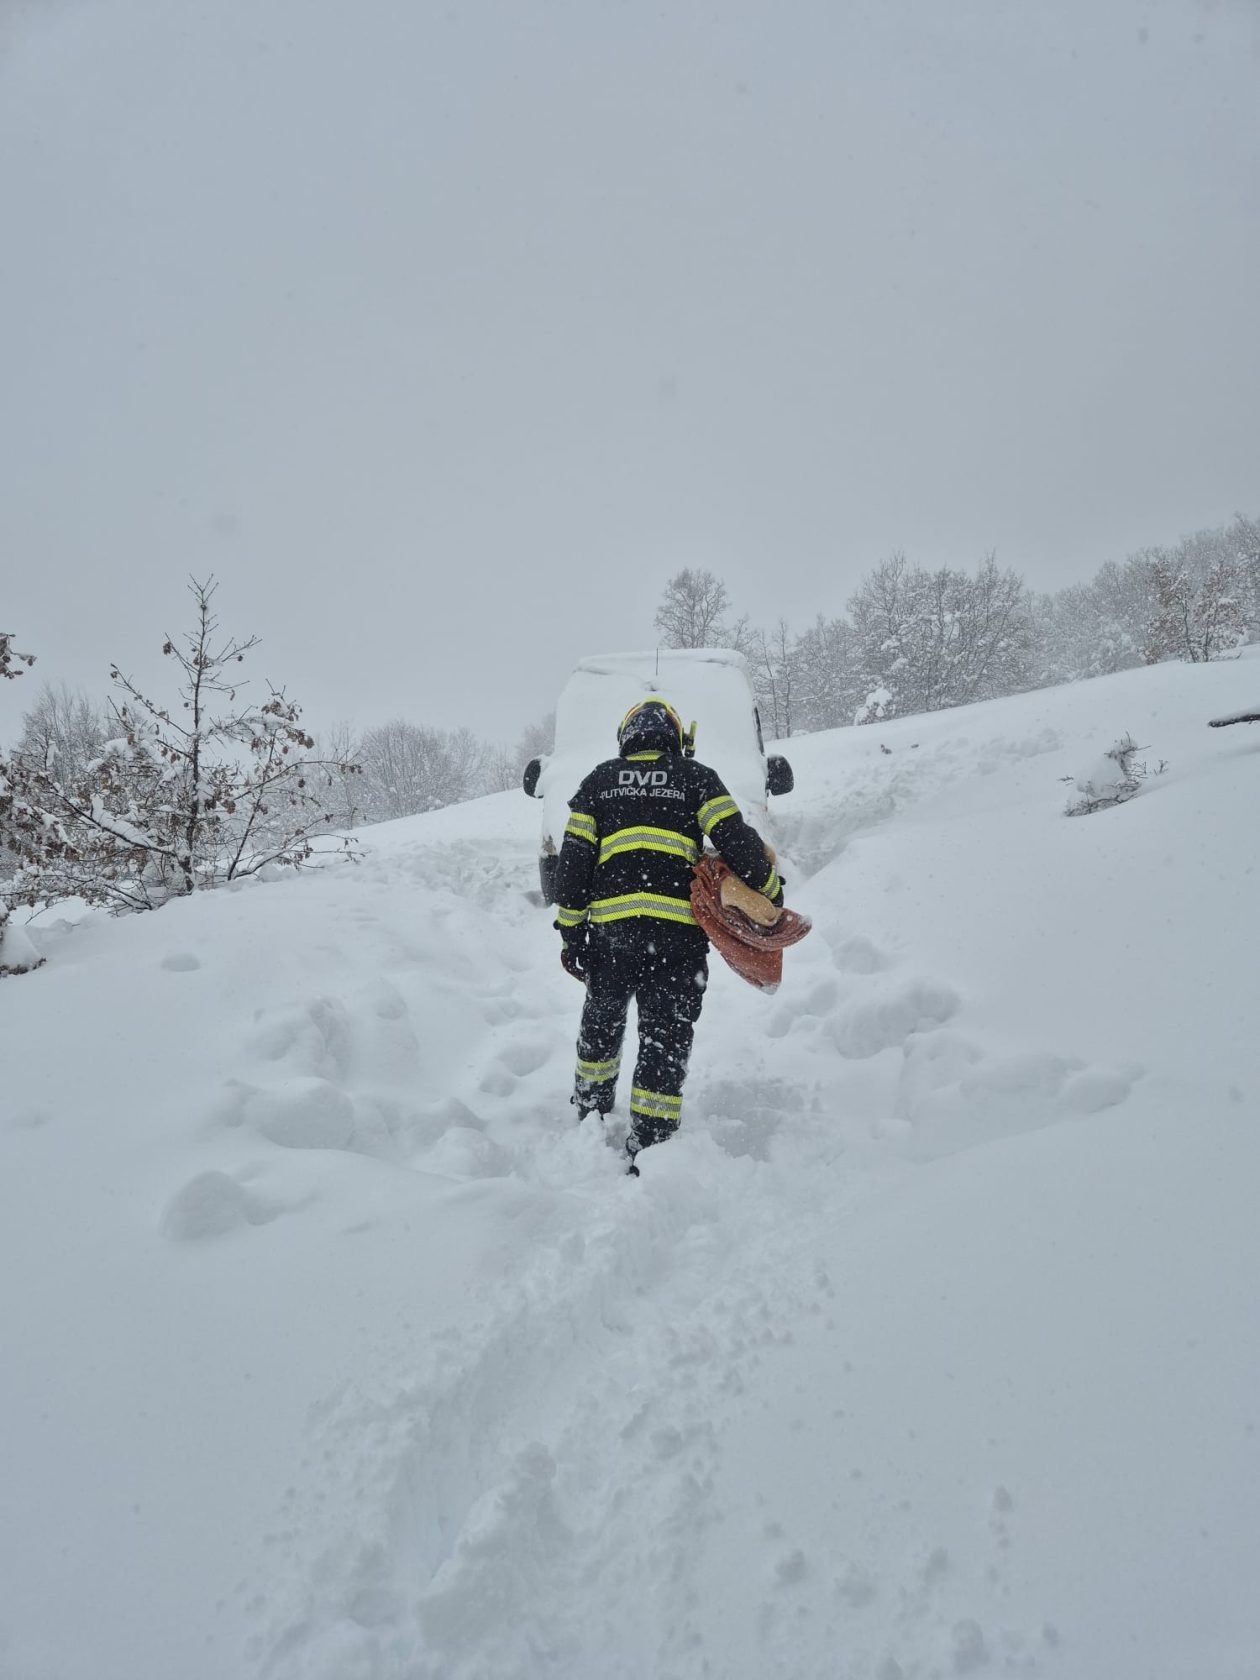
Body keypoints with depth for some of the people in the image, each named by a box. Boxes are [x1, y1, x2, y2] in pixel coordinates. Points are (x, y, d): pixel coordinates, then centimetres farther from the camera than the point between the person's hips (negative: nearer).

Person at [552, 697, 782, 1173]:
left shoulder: (598, 781, 14)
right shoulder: (697, 778, 8)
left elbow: (573, 860, 8)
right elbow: (737, 841, -2)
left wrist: (571, 931, 12)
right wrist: (771, 892, 12)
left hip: (608, 927, 2)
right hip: (678, 929, -2)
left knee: (601, 1022, 24)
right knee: (666, 1037, 5)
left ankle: (590, 1111, 41)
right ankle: (648, 1145, 3)